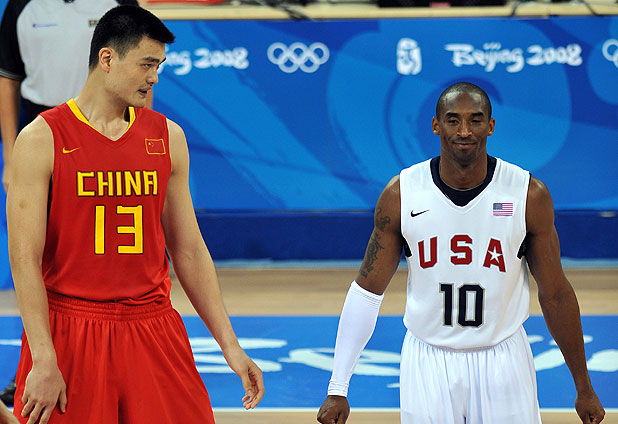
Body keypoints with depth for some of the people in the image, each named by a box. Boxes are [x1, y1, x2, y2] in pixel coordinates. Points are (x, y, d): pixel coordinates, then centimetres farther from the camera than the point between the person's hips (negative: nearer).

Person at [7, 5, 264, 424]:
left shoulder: (167, 138, 8)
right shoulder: (41, 139, -6)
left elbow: (189, 250, 12)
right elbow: (25, 259, -9)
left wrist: (231, 347, 7)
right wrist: (44, 362, -16)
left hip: (153, 334, 4)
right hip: (70, 335, -4)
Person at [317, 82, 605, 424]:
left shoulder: (530, 195, -8)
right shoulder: (401, 194, -7)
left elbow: (555, 295, 1)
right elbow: (367, 291, -1)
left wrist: (584, 387, 5)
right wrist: (338, 389, -4)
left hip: (502, 361, 0)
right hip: (427, 361, 0)